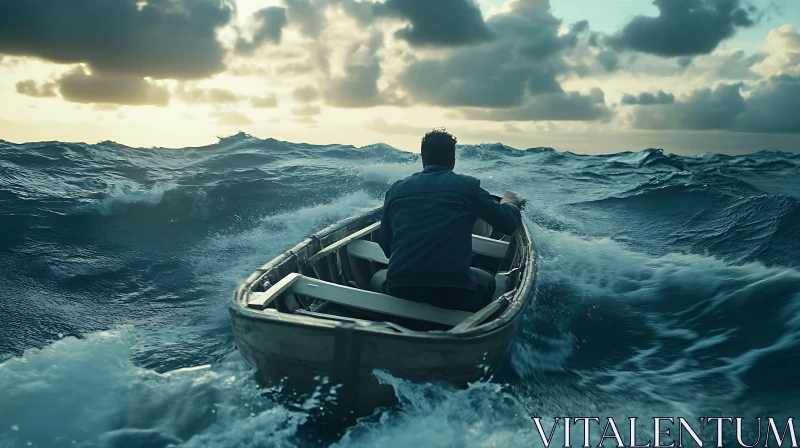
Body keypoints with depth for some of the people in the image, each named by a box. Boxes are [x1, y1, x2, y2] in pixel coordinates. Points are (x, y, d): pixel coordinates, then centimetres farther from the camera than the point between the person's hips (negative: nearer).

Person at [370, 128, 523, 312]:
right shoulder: (467, 186, 4)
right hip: (455, 293, -1)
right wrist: (510, 201, 36)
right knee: (487, 280, 32)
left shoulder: (396, 189, 11)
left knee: (378, 277, 35)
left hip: (400, 291, 2)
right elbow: (510, 224, 13)